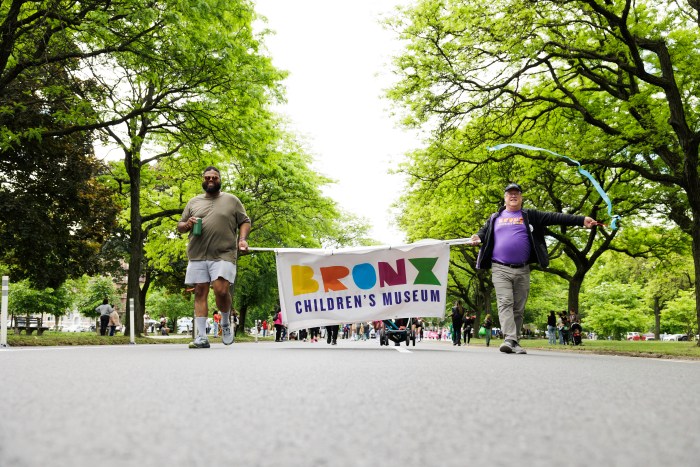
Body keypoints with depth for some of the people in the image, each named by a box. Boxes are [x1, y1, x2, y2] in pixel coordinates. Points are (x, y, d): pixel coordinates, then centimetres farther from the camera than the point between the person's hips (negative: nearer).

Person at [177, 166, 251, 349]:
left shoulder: (232, 200, 12)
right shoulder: (193, 202, 18)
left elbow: (245, 222, 10)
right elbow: (180, 226, 21)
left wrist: (242, 239, -8)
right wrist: (187, 224, -3)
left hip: (223, 254, -3)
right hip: (197, 256, 3)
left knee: (221, 290, -17)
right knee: (200, 293, 0)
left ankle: (226, 322, 12)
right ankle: (201, 337, 2)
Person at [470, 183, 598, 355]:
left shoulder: (530, 216, 12)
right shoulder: (495, 218, 17)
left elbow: (555, 218, 3)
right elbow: (484, 232, 14)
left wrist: (581, 220, -7)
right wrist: (477, 238, -12)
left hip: (522, 271, 1)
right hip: (500, 269, -1)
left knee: (519, 308, 4)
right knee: (505, 303, -14)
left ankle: (515, 342, 11)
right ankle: (509, 339, -24)